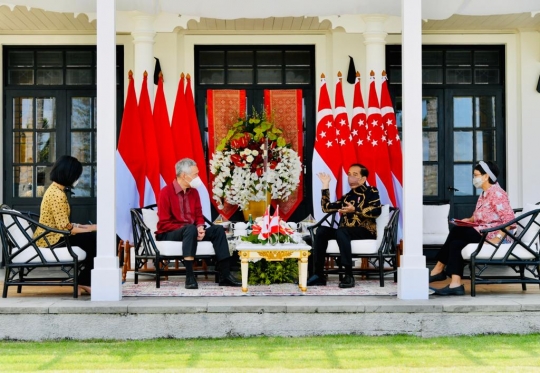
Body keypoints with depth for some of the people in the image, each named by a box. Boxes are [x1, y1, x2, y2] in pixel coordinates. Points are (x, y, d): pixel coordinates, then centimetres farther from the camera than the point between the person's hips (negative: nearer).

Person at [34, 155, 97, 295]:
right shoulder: (57, 194, -20)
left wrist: (82, 226, 5)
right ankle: (85, 281, -1)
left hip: (52, 235, 10)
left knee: (92, 239, 3)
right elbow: (65, 228, -23)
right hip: (52, 238, -10)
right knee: (93, 239, -15)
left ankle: (84, 281, 5)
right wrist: (89, 229, -11)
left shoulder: (54, 189, 12)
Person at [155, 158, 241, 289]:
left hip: (189, 231, 7)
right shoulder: (166, 192, -13)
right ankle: (189, 276, -43)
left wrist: (200, 227, -10)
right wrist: (186, 228, -23)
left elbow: (199, 215, 13)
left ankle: (225, 275, -16)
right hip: (168, 235, -7)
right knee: (191, 229, -37)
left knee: (218, 229, -12)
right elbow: (164, 223, -16)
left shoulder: (193, 192, 8)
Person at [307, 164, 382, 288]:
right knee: (321, 230, -19)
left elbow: (376, 211, -9)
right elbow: (326, 208, 20)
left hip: (366, 231, -6)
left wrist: (355, 210, -18)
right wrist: (325, 186, 18)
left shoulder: (371, 191, 8)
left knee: (341, 231, -35)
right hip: (345, 232, 6)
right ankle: (318, 274, -22)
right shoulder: (347, 197, 24)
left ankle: (349, 275, -37)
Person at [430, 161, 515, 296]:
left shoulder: (497, 193, -13)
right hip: (481, 233, 9)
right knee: (456, 243, -10)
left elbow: (510, 219, -21)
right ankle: (455, 284, -14)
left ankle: (438, 270, -13)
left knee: (456, 231, -18)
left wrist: (498, 238, -27)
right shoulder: (484, 194, 16)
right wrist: (470, 220, 4)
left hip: (491, 234, -9)